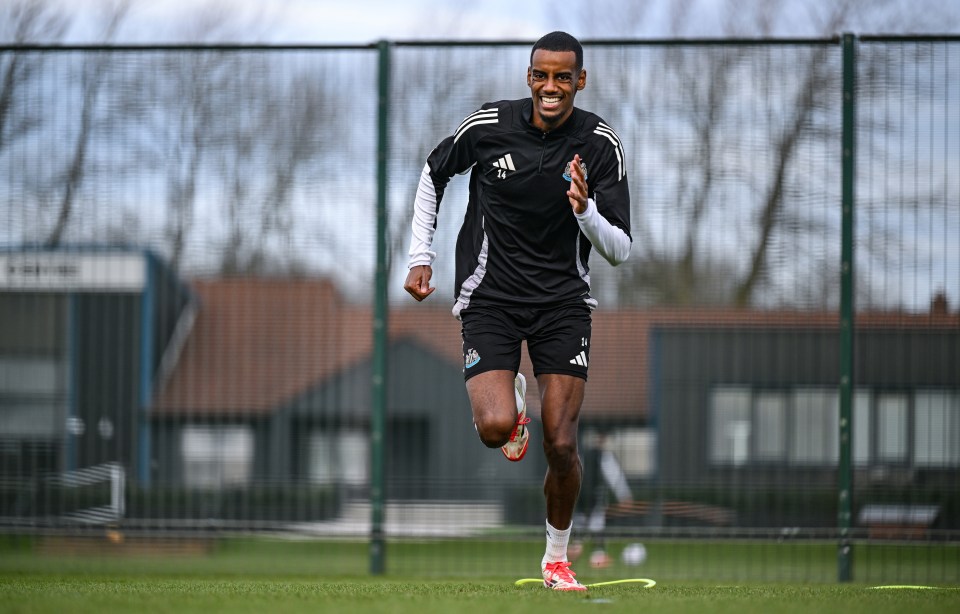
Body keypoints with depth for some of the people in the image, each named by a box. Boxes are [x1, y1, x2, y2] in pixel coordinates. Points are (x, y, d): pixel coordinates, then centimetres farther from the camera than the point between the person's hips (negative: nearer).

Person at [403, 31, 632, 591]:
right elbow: (435, 172, 12)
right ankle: (515, 402, 19)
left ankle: (557, 558, 16)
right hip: (490, 295, 0)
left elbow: (620, 250, -8)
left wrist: (586, 211, -29)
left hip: (563, 300, 1)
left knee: (562, 445, -8)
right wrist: (421, 256, 7)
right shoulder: (488, 126, -9)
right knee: (495, 428, -21)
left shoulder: (602, 145, -8)